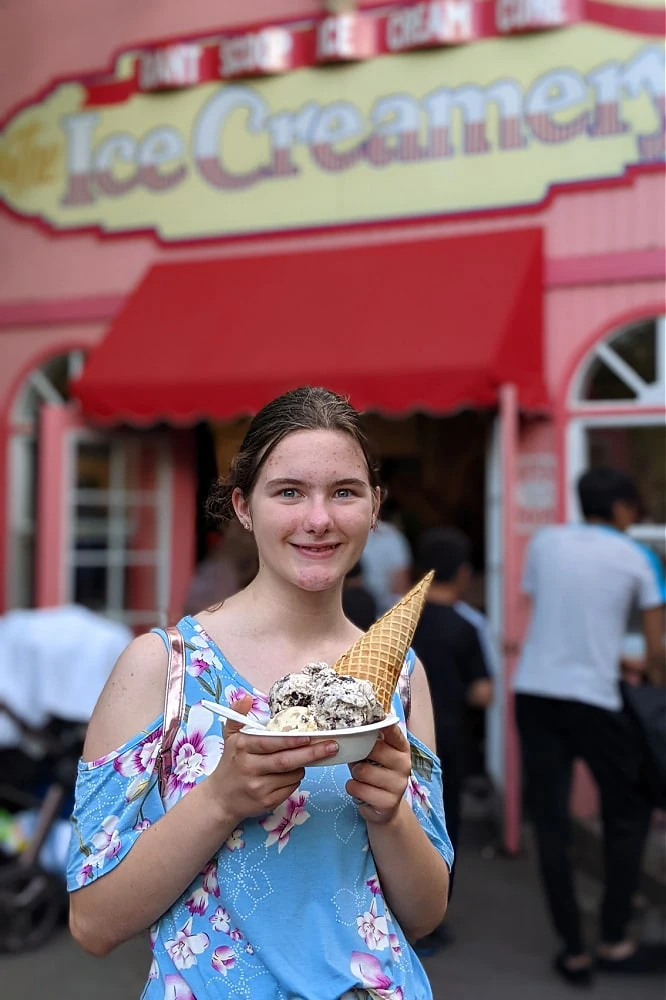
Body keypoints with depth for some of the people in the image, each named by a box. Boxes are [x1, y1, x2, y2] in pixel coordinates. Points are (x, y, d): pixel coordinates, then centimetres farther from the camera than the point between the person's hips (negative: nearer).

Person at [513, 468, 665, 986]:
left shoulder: (545, 541, 8)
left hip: (534, 691, 3)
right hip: (592, 699, -3)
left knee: (550, 822, 8)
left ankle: (574, 951, 15)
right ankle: (615, 942, 21)